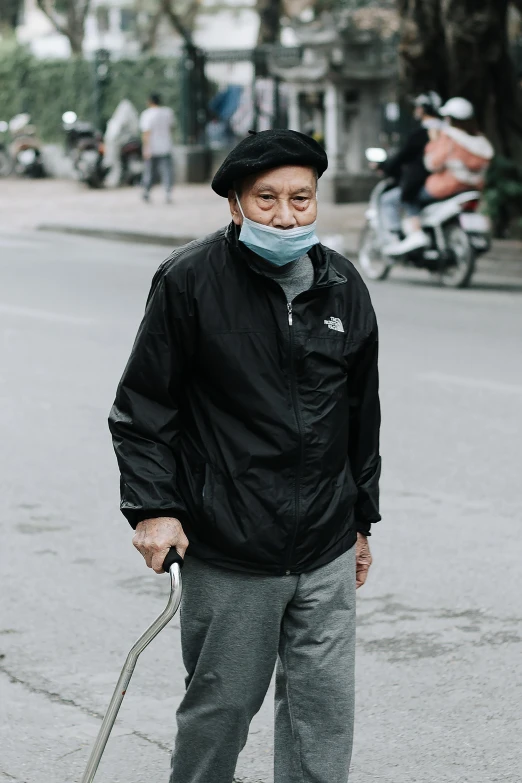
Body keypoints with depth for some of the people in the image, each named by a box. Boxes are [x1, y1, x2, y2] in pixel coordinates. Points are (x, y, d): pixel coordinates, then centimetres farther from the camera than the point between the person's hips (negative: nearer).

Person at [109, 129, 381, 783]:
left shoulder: (344, 287, 7)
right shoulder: (190, 280, -8)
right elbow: (141, 408, -4)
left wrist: (361, 521, 20)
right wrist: (152, 507, -13)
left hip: (326, 556, 4)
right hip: (228, 561, -4)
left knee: (325, 710, 6)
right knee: (219, 709, 5)